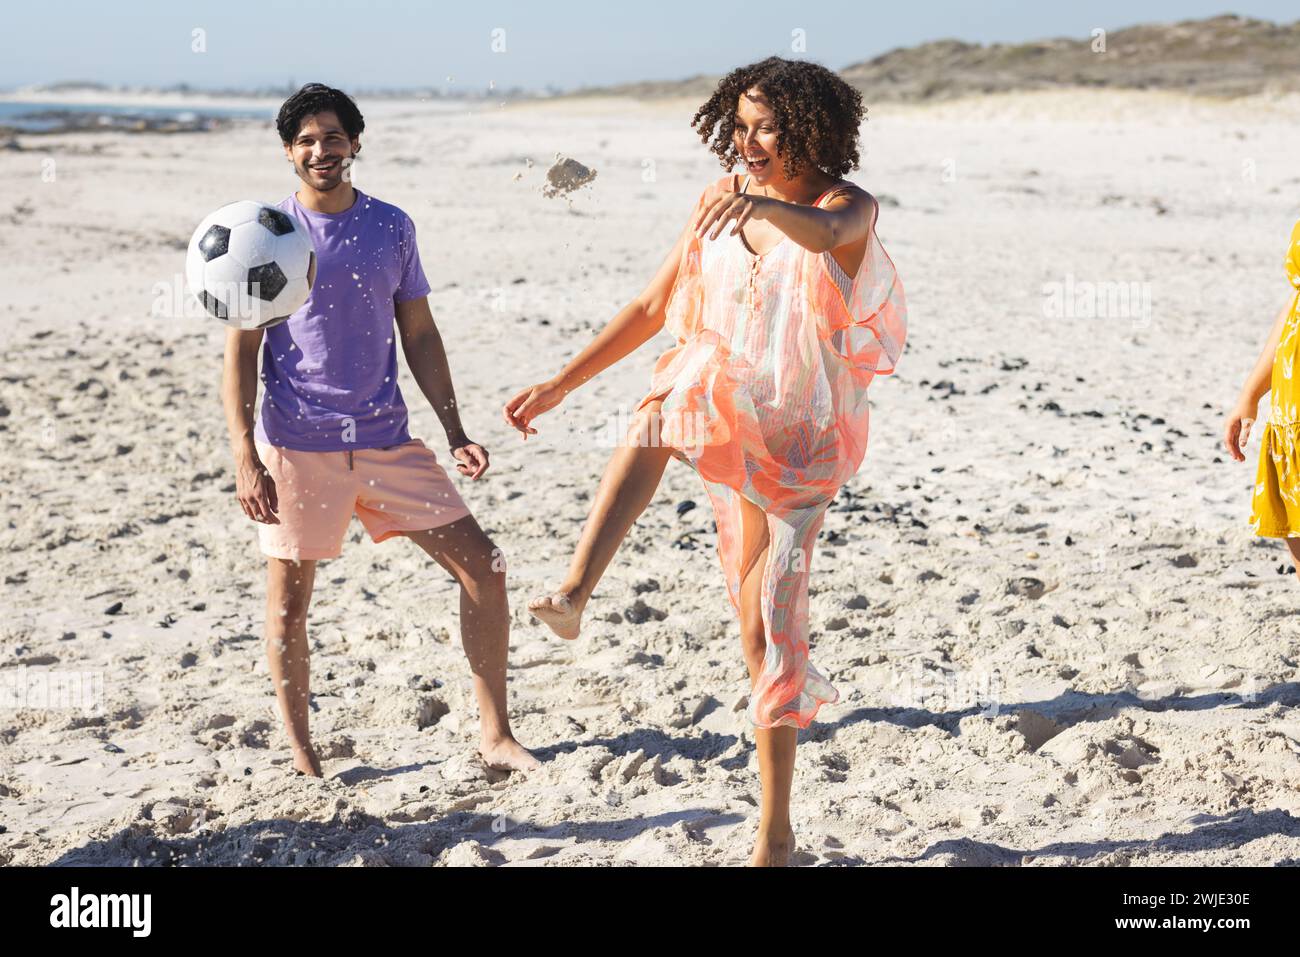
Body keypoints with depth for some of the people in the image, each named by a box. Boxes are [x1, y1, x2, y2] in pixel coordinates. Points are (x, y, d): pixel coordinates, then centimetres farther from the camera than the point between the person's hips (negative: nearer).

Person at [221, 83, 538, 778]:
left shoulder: (391, 226, 7)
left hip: (387, 440, 3)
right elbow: (240, 351, -3)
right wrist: (245, 459, -12)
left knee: (482, 566, -2)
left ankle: (494, 736, 9)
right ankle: (301, 758, 22)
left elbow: (419, 336, 12)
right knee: (288, 602, 4)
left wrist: (455, 433, 5)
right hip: (296, 445, -3)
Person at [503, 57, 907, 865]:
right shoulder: (721, 201, 4)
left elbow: (826, 232, -36)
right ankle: (574, 594, -48)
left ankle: (775, 834, 9)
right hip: (729, 409, 3)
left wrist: (760, 205, -57)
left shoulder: (850, 207, -9)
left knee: (765, 627, -3)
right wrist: (560, 385, 3)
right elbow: (651, 308, 8)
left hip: (799, 430, -3)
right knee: (661, 411, -34)